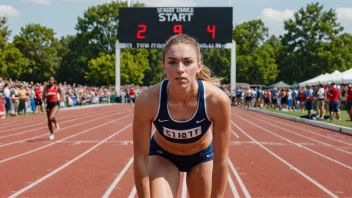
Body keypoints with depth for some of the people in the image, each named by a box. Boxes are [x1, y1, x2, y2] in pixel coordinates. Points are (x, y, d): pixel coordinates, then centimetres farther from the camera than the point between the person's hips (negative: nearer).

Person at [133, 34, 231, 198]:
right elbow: (140, 158, -26)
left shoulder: (217, 100, -35)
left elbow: (221, 160, -25)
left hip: (203, 155, 1)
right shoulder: (147, 101, -35)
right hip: (162, 155, -1)